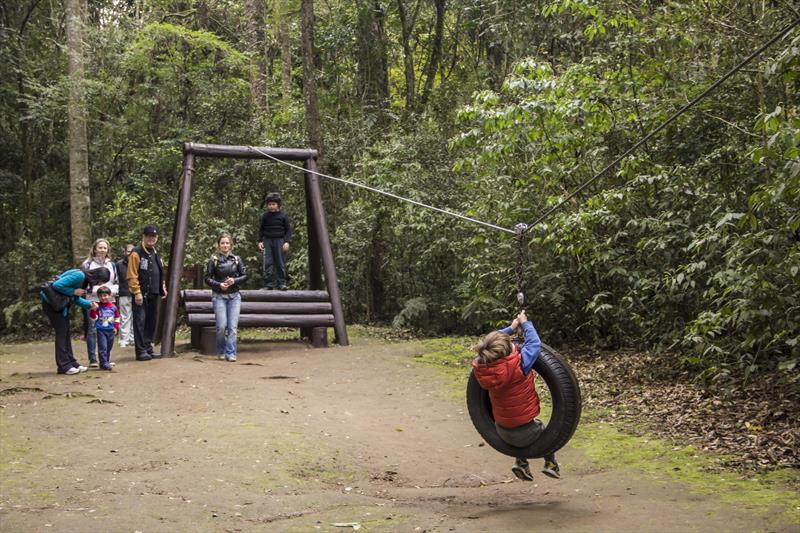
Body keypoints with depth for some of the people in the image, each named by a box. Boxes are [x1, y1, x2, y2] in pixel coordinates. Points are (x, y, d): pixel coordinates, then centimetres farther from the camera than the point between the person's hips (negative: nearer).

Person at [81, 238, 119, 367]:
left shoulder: (111, 265, 15)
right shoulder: (87, 264, 1)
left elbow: (116, 283, 18)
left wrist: (111, 290, -2)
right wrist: (96, 290, -13)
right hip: (92, 301, -4)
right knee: (92, 330, -6)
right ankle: (92, 360, -1)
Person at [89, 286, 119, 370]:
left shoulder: (113, 307, 5)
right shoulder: (98, 307, -5)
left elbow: (117, 318, 15)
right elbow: (93, 318, -10)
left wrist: (116, 327, 6)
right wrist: (93, 310, -25)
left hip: (111, 331, 4)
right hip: (101, 331, -4)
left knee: (109, 348, 14)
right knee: (103, 348, -11)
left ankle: (107, 362, 26)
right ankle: (104, 363, -9)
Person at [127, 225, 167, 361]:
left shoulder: (156, 254, 18)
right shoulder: (137, 253, -7)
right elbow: (132, 275, -12)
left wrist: (163, 288, 13)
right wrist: (137, 292, -17)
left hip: (153, 294, 8)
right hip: (141, 294, -8)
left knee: (152, 321, 11)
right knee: (140, 321, -6)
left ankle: (148, 349, 19)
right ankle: (141, 351, -5)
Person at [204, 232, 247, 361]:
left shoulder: (236, 259, 5)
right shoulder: (214, 260, 0)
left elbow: (245, 275, 8)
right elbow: (207, 278, 1)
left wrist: (234, 280, -10)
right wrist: (219, 285, -15)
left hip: (234, 296, 2)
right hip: (219, 296, -2)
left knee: (233, 326, -4)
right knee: (222, 326, -8)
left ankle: (230, 353, 0)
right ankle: (221, 351, 13)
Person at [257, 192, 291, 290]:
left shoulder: (283, 216, 3)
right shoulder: (265, 216, 7)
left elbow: (288, 229, 5)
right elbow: (261, 229, 15)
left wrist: (287, 241, -5)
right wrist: (260, 241, 6)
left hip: (279, 241, -1)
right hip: (267, 241, 1)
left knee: (280, 263, 1)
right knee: (267, 263, -3)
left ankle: (281, 283, 6)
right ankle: (268, 283, -1)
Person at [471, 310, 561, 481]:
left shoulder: (481, 368, -15)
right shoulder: (518, 365, -29)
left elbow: (490, 344, 5)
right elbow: (534, 343, -13)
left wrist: (511, 328, 14)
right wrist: (525, 323, 3)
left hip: (503, 433, 4)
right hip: (526, 433, -3)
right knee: (546, 429, 30)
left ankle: (521, 462, 23)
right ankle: (550, 463, 29)